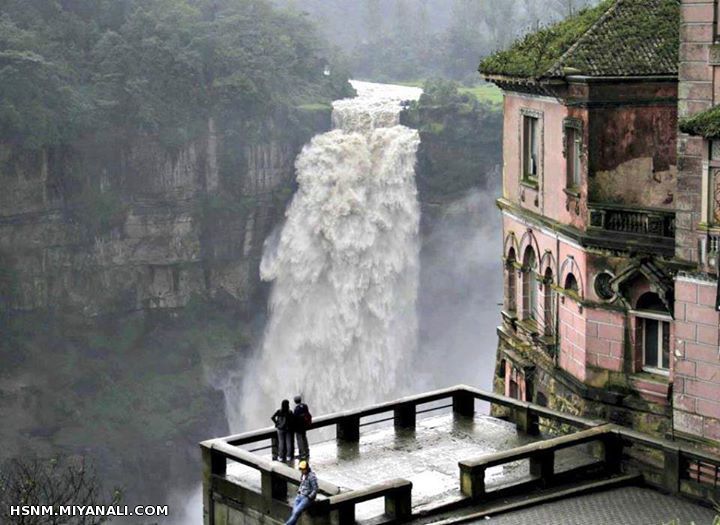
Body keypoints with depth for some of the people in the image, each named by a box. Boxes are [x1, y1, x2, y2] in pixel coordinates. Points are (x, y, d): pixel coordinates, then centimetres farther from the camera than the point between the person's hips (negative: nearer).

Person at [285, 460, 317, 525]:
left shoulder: (312, 476, -15)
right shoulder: (302, 475, 9)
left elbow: (315, 490, -14)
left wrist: (309, 498, -17)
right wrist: (299, 491, 10)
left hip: (308, 497, -7)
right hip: (300, 495, 7)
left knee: (297, 512, -23)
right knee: (294, 511, -17)